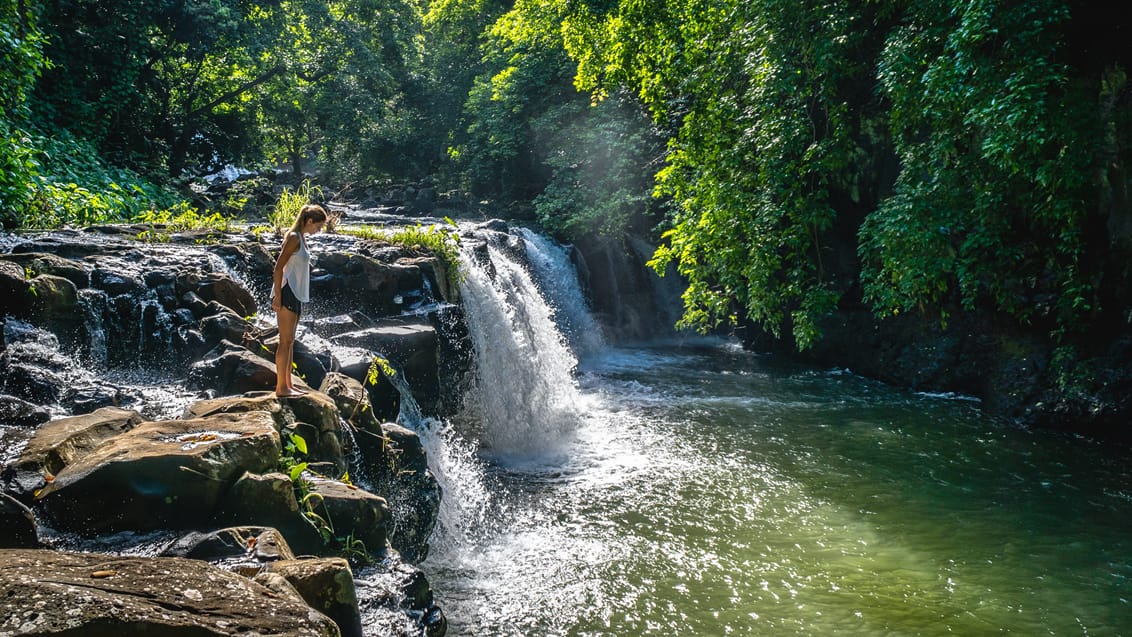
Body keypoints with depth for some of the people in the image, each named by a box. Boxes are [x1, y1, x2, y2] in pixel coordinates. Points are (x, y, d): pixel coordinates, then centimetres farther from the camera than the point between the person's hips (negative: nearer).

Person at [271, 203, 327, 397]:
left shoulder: (302, 238, 16)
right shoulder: (294, 237, -12)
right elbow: (279, 266, -17)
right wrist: (277, 295, -21)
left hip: (297, 294, 10)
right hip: (287, 293, -10)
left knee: (290, 342, 12)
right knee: (285, 341, -8)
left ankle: (288, 384, 17)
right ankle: (281, 387, -5)